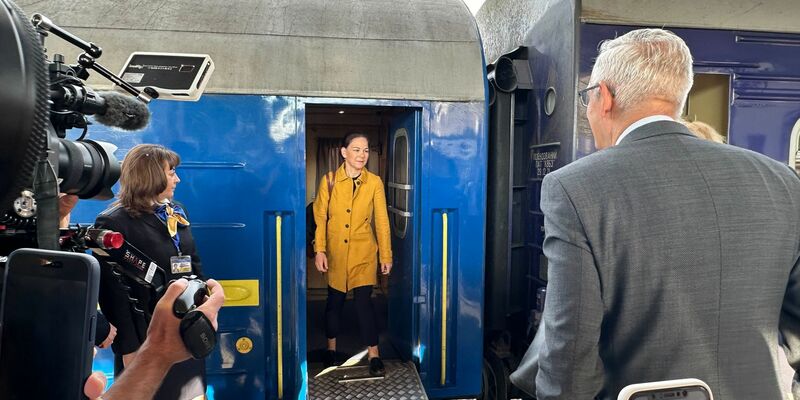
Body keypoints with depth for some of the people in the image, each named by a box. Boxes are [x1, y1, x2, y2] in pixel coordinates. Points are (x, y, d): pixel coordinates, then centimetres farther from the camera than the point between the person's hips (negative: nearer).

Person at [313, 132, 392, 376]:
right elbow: (320, 217, -1)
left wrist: (386, 255, -2)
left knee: (364, 301, -4)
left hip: (364, 253, -1)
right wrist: (319, 251, -7)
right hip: (335, 252, 1)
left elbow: (382, 220, -2)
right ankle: (331, 348, 34)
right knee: (334, 300, 13)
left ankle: (373, 354, 11)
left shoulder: (374, 182, -4)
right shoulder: (329, 180, -4)